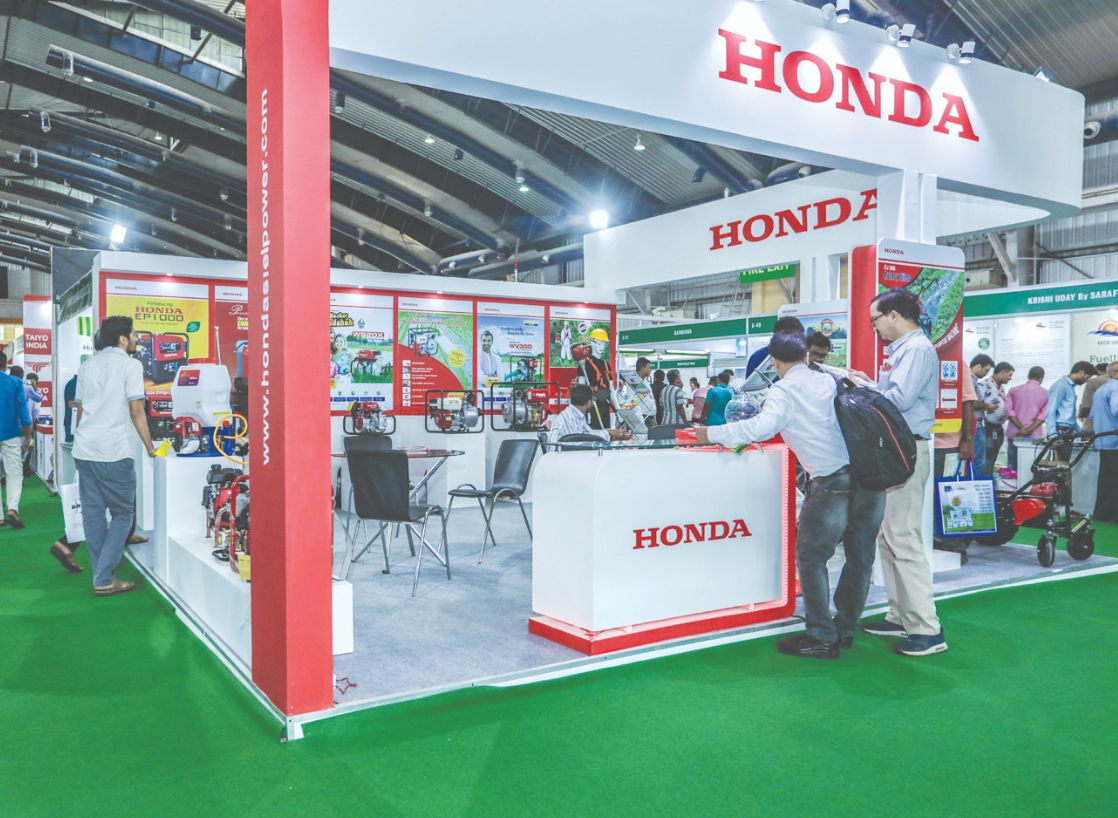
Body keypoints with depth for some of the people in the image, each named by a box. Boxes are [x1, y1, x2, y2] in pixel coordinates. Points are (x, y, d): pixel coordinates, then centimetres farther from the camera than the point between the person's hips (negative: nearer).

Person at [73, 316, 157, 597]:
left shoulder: (88, 366, 15)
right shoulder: (130, 365, -4)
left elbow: (80, 410, 17)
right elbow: (136, 411, -9)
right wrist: (150, 448, -3)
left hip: (84, 449, 7)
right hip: (113, 452, -7)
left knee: (93, 513, 10)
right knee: (123, 514, 3)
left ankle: (103, 576, 15)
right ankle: (104, 580, 0)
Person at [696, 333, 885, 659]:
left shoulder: (784, 390, -4)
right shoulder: (829, 380, 13)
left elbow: (764, 426, -20)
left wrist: (712, 434, -14)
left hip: (833, 481, -7)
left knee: (811, 557, 6)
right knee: (860, 556, 16)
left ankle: (822, 638, 8)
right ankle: (845, 629, 28)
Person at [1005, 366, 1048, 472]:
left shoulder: (1013, 390, 7)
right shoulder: (1046, 393, 4)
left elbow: (1009, 409, -4)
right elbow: (1044, 414, -9)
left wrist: (1021, 427, -10)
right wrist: (1029, 429, -15)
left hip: (1015, 434, 1)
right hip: (1034, 435, -1)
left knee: (1013, 467, 6)